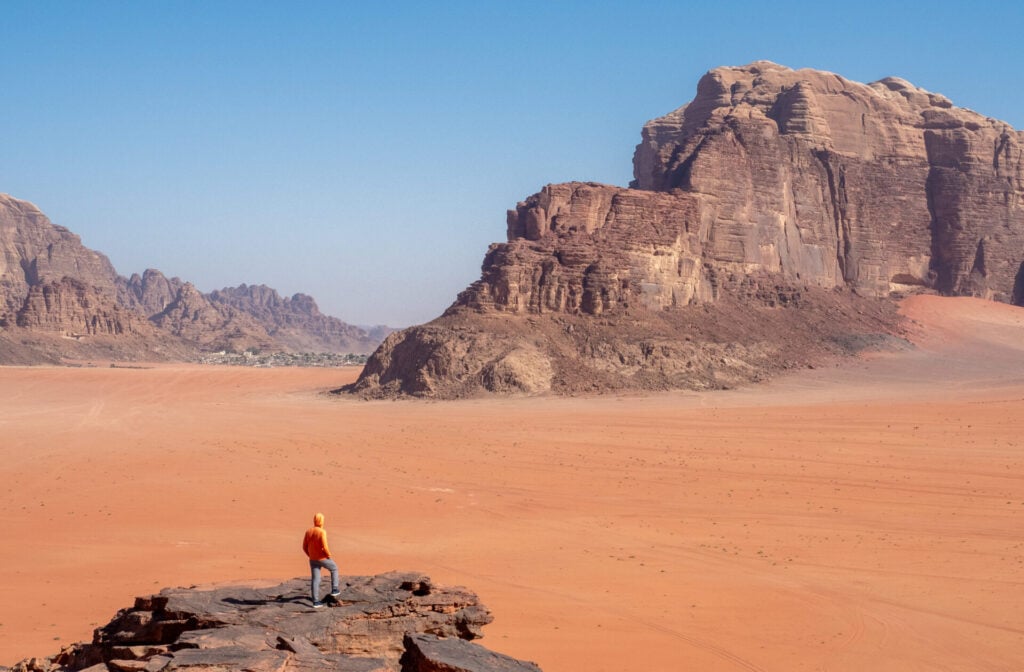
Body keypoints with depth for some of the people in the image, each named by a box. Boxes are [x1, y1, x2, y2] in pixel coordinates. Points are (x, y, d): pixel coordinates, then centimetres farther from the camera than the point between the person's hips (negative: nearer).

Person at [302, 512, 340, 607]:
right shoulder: (322, 532, -20)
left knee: (315, 580, 9)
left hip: (313, 560, 5)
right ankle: (334, 590, 25)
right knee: (334, 568, 24)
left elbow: (304, 547, 4)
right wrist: (329, 555, -7)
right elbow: (324, 547, -25)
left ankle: (316, 602, 9)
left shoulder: (308, 531, -1)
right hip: (323, 559, -5)